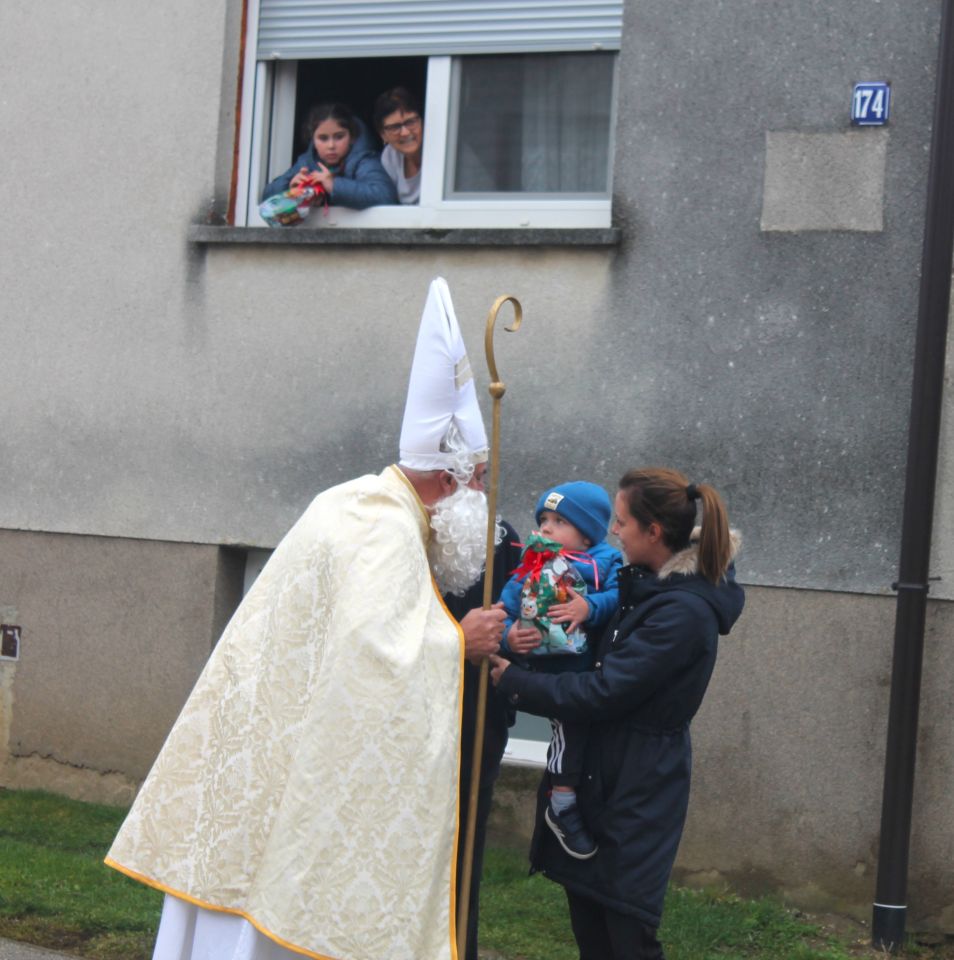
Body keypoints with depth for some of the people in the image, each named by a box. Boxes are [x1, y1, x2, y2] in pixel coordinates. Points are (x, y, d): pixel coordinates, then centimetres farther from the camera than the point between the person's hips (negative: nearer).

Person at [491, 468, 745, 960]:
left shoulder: (684, 613, -21)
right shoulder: (648, 585, 8)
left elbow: (601, 693, -21)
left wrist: (512, 681, -15)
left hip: (637, 790, -9)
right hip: (599, 775, 9)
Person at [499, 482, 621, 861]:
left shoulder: (604, 563, 4)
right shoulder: (530, 567, 10)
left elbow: (620, 596, -12)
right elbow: (505, 609, 8)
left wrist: (589, 607, -25)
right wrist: (509, 636, -11)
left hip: (594, 664, 1)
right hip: (551, 668, -1)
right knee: (569, 717, -18)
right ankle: (562, 804, -6)